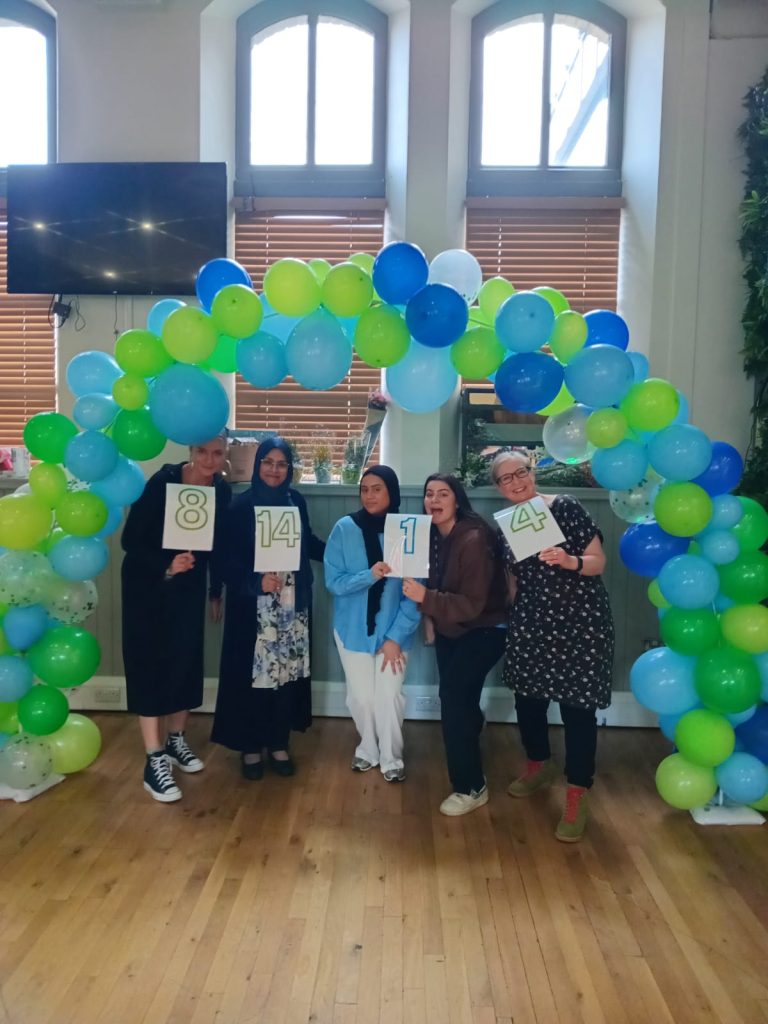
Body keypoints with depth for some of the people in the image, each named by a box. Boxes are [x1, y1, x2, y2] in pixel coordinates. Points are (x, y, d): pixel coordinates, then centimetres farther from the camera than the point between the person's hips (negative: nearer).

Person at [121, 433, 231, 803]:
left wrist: (216, 592, 9)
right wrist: (166, 566, -34)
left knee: (186, 660, 10)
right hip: (148, 583, -4)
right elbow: (130, 539, -20)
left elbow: (218, 544, 4)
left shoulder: (223, 491, -7)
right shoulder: (163, 481, -21)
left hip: (190, 585, 5)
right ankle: (154, 761, 3)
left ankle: (176, 741, 29)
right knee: (151, 663, -3)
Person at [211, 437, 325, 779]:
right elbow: (229, 559, -10)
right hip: (253, 604, -3)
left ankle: (278, 744, 25)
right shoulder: (241, 505, -8)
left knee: (288, 670, 9)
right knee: (252, 673, 3)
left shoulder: (296, 501, 4)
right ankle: (250, 747, 20)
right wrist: (257, 582, -24)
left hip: (293, 602, 4)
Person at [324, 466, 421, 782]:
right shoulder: (345, 529, -11)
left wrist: (396, 637, -13)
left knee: (389, 695, -2)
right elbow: (333, 582, -11)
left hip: (393, 630, 0)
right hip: (353, 628, 1)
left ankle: (391, 758, 24)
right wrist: (370, 575, -28)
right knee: (361, 696, 7)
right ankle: (368, 749, 35)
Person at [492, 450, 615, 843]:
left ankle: (576, 797, 13)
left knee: (577, 707, -1)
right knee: (527, 698, 15)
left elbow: (599, 562, -11)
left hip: (578, 623, -5)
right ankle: (539, 765, 41)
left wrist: (570, 561, -29)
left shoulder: (565, 508, -11)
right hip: (529, 626, 6)